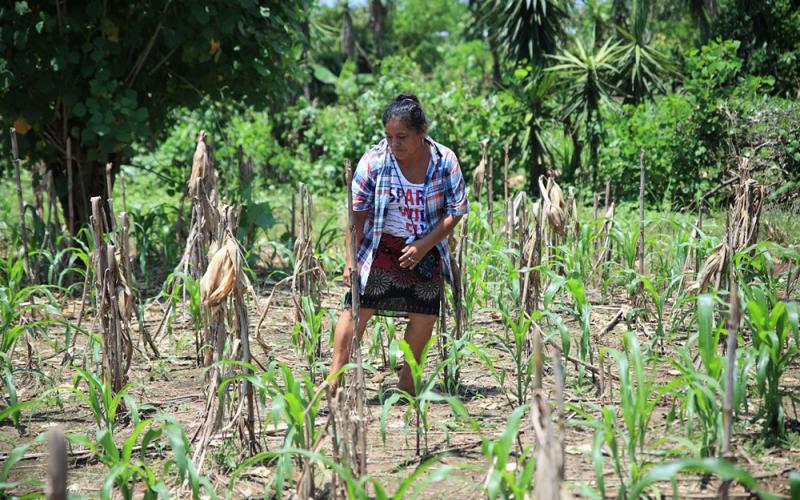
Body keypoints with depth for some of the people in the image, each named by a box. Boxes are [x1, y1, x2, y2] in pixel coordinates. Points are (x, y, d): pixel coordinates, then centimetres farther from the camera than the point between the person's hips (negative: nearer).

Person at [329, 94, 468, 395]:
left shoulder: (444, 161, -12)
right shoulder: (374, 160, -15)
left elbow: (455, 212, -6)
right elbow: (357, 213, -10)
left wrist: (423, 246, -16)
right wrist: (351, 261, -14)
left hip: (426, 249, 2)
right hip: (381, 246, -2)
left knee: (424, 317, 4)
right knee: (357, 308, -11)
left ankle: (407, 382, 21)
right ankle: (333, 380, -10)